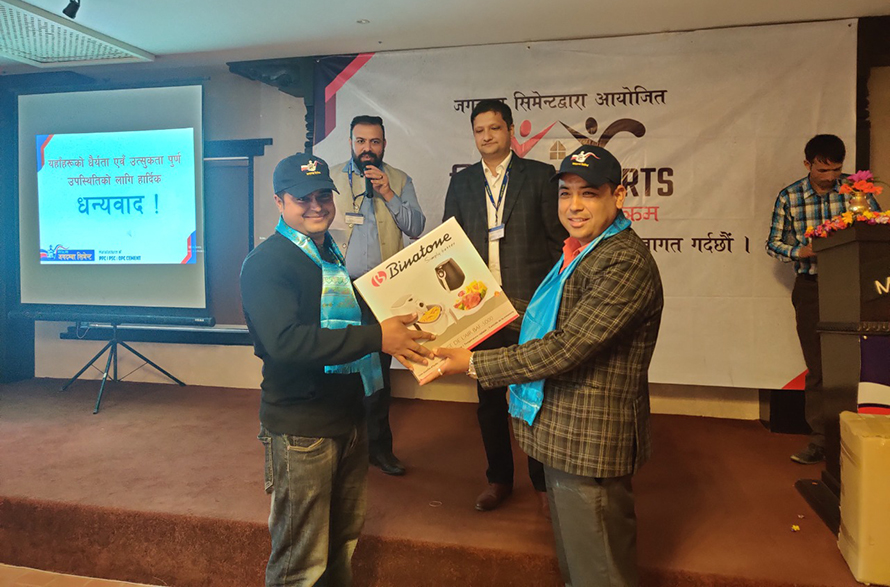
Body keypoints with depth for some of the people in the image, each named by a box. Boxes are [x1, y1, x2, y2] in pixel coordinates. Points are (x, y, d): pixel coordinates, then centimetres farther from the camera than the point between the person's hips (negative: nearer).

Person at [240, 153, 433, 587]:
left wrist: (398, 330, 11)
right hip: (300, 427, -8)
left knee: (345, 539, 21)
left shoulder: (334, 255, 13)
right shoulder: (266, 263, -13)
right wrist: (376, 337, -30)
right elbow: (286, 340, -28)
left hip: (350, 416, 8)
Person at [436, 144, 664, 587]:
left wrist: (474, 363, -22)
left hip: (590, 444, -9)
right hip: (563, 433, 10)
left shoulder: (625, 262, -23)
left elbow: (566, 348, -27)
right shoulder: (579, 252, 11)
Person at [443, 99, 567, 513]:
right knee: (489, 397, 12)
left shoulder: (540, 176, 2)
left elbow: (559, 239, 0)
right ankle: (499, 479, 29)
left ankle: (543, 481, 24)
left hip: (530, 304, -3)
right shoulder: (461, 183, 11)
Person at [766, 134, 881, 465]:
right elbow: (774, 243, 5)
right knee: (817, 368, 6)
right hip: (811, 289, 0)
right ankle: (820, 440, 16)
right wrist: (802, 252, -14)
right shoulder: (789, 197, 0)